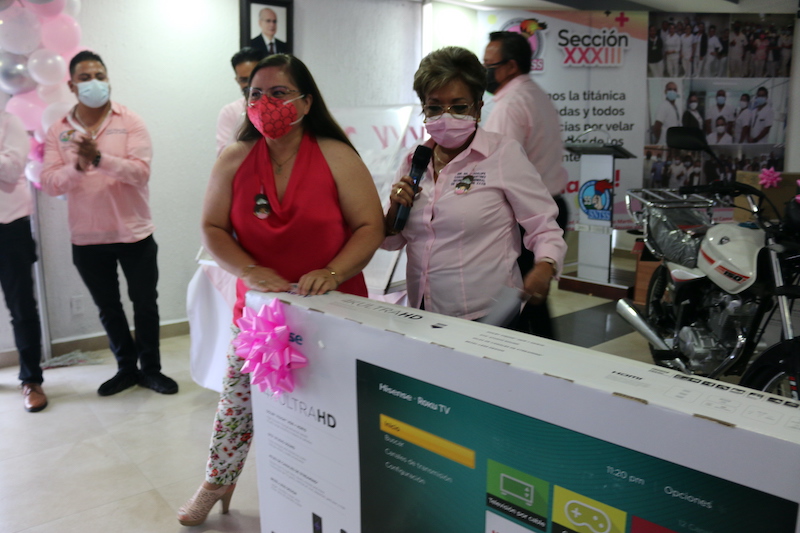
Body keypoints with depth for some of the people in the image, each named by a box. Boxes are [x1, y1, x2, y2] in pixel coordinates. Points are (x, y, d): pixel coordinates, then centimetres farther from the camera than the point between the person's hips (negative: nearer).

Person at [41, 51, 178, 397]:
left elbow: (141, 172, -16)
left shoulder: (130, 122, -4)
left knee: (145, 304, 8)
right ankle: (127, 368, 31)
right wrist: (77, 166, -24)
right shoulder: (58, 131, 3)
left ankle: (150, 368, 24)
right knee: (107, 308, 14)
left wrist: (100, 158, -30)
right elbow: (49, 183, -5)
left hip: (134, 234, -2)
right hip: (86, 239, 3)